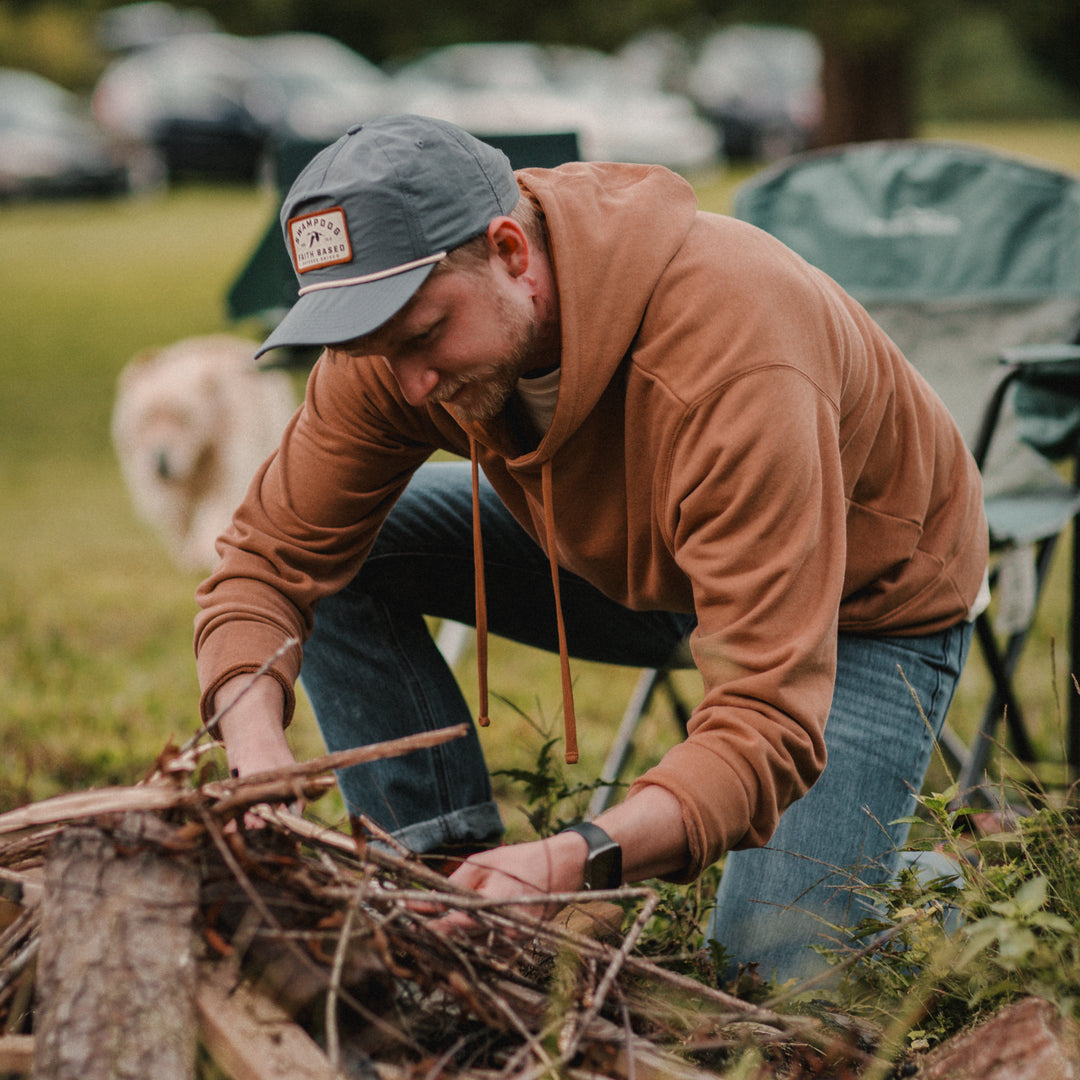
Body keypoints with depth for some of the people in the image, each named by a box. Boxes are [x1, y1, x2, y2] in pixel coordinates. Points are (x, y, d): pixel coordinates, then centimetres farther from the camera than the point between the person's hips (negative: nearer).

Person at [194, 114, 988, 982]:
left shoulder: (732, 368, -43)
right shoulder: (408, 322, -24)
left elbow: (768, 724, -46)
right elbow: (271, 552, -15)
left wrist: (579, 862, -61)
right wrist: (259, 754, -35)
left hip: (868, 597, -6)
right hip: (635, 560, 6)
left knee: (767, 970, -20)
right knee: (339, 555, -13)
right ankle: (450, 874, -3)